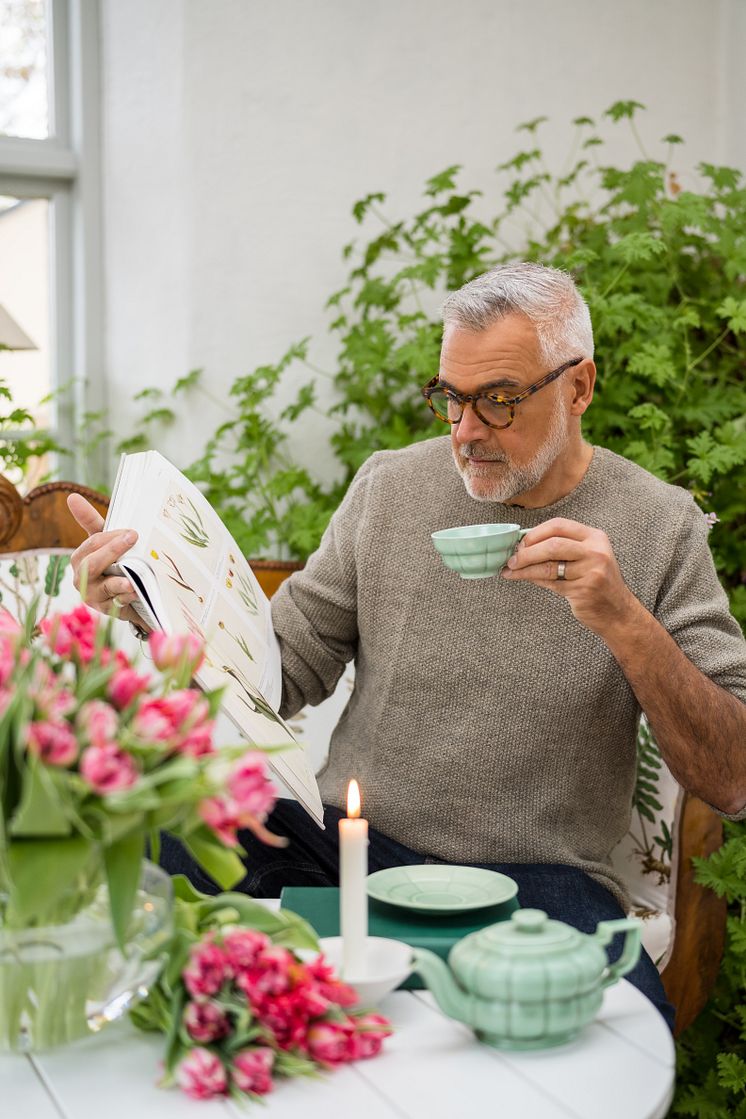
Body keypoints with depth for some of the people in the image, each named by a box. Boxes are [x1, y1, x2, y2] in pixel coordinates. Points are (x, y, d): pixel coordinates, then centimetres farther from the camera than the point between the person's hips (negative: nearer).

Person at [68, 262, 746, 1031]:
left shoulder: (659, 528, 0)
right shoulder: (390, 487, 8)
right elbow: (280, 670, 9)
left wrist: (625, 621, -20)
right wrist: (148, 610, -9)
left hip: (533, 878, -2)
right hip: (345, 843, 3)